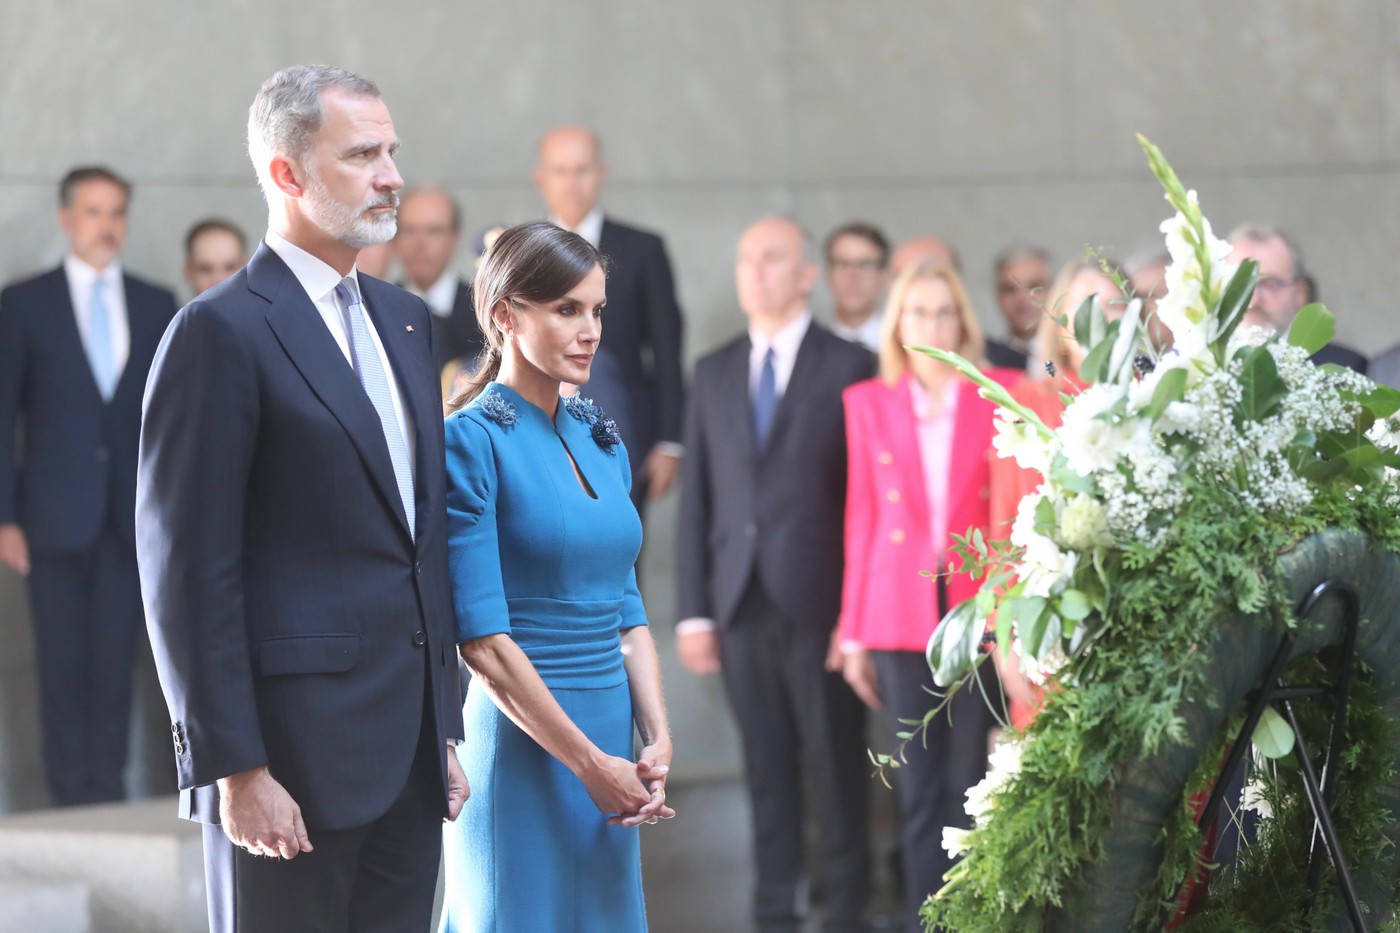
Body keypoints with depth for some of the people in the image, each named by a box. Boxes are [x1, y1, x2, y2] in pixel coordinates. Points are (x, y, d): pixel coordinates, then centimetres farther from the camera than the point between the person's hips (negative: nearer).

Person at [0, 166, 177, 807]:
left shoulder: (157, 307, 11)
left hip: (132, 517, 2)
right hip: (57, 515, -2)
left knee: (116, 664, 1)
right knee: (63, 664, -1)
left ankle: (107, 795, 7)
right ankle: (71, 800, 4)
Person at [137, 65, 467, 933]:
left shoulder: (405, 321, 15)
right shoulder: (221, 332, -9)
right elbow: (189, 570, -12)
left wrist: (445, 726, 15)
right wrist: (233, 769, -16)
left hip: (409, 757, 7)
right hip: (295, 754, -7)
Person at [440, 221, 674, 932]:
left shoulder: (599, 439, 12)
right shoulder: (471, 440, -10)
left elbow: (626, 607, 14)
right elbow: (482, 639, -15)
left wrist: (657, 740, -1)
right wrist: (590, 762, -14)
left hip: (608, 748, 7)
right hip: (520, 750, -7)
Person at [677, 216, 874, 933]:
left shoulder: (848, 368, 0)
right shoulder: (714, 373, 14)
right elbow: (697, 498, 12)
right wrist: (694, 610, 6)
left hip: (819, 603, -4)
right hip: (742, 603, 4)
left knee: (836, 763, 1)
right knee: (766, 766, 6)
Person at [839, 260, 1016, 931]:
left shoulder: (1004, 394, 3)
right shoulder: (867, 402, 8)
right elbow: (862, 517, 7)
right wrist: (854, 632, 5)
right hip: (900, 616, 1)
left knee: (970, 783, -1)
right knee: (918, 787, 2)